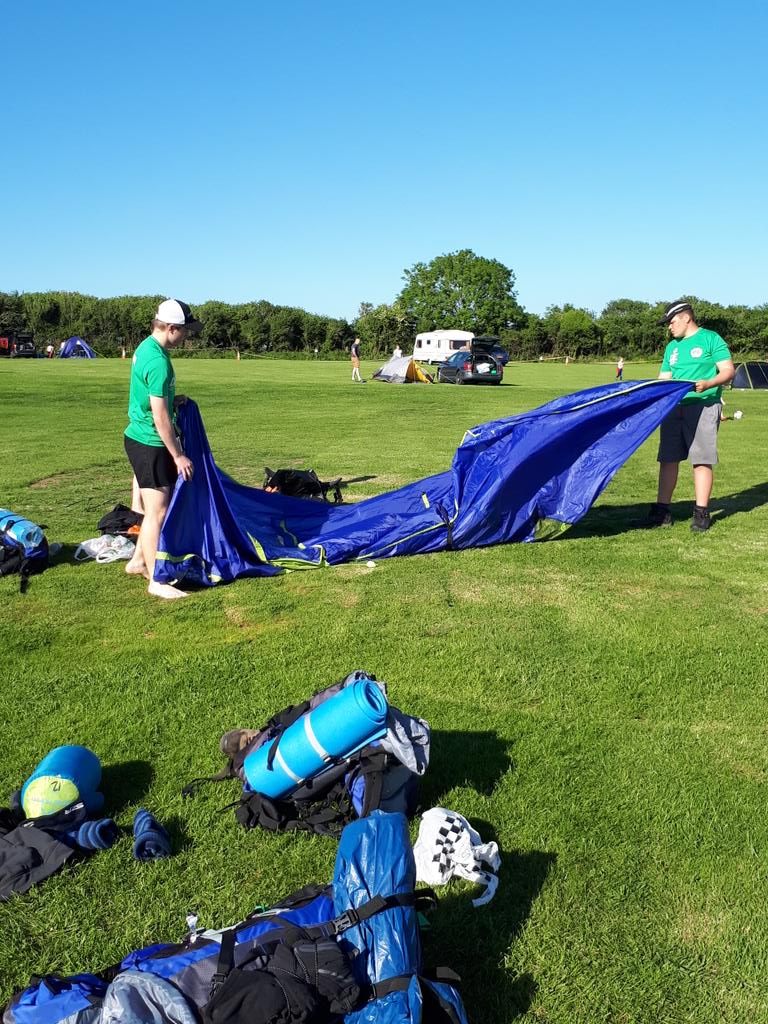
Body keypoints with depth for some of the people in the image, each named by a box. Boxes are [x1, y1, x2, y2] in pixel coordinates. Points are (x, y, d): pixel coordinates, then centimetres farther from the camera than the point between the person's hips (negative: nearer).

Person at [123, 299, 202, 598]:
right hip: (150, 444, -10)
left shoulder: (145, 347, 8)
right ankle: (156, 581, 4)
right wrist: (178, 455, -16)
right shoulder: (158, 362, -23)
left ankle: (138, 561, 30)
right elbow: (160, 418, -22)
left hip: (139, 437, 10)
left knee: (155, 507, 19)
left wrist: (172, 399, 10)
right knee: (157, 511, -4)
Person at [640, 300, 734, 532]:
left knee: (701, 460, -5)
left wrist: (708, 384, -23)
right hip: (673, 408, 6)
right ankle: (662, 511, 10)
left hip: (703, 407, -6)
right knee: (668, 459, 5)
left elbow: (728, 370, -6)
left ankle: (701, 513, 0)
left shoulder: (710, 339, 0)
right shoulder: (672, 347, 19)